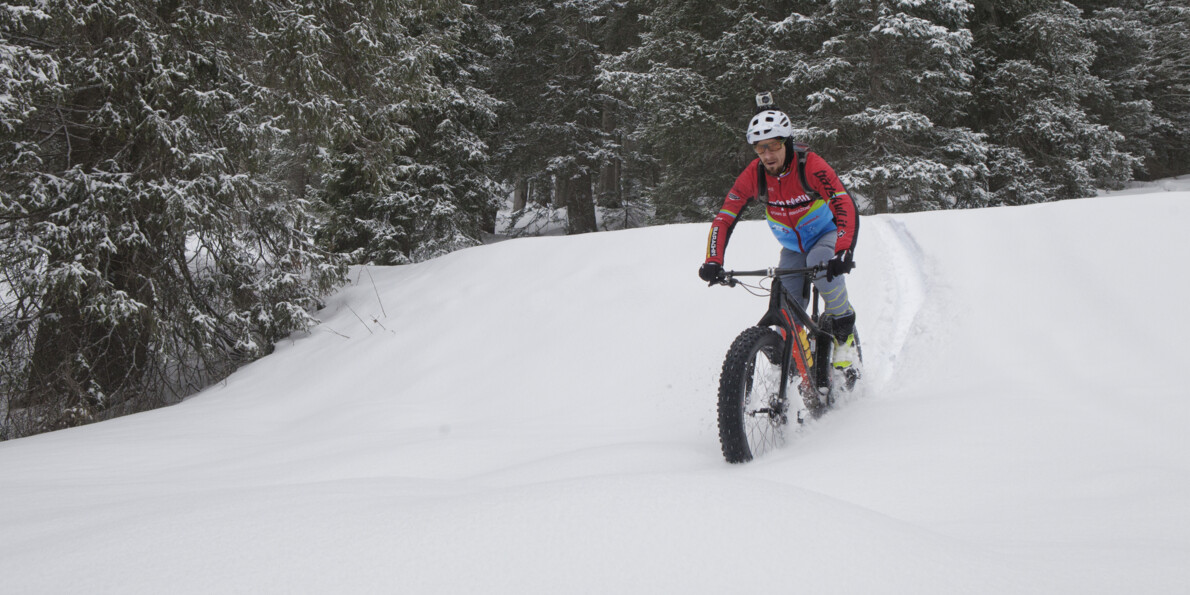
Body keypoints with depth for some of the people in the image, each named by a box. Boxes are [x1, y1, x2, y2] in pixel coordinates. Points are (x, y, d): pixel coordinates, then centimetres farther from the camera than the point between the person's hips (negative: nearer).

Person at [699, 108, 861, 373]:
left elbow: (846, 208, -38)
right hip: (792, 247, 4)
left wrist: (843, 253, -54)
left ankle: (845, 332, -18)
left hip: (827, 235, -3)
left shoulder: (810, 166, -29)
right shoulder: (753, 175, -18)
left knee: (820, 259, -37)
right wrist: (713, 262, -34)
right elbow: (724, 219, -18)